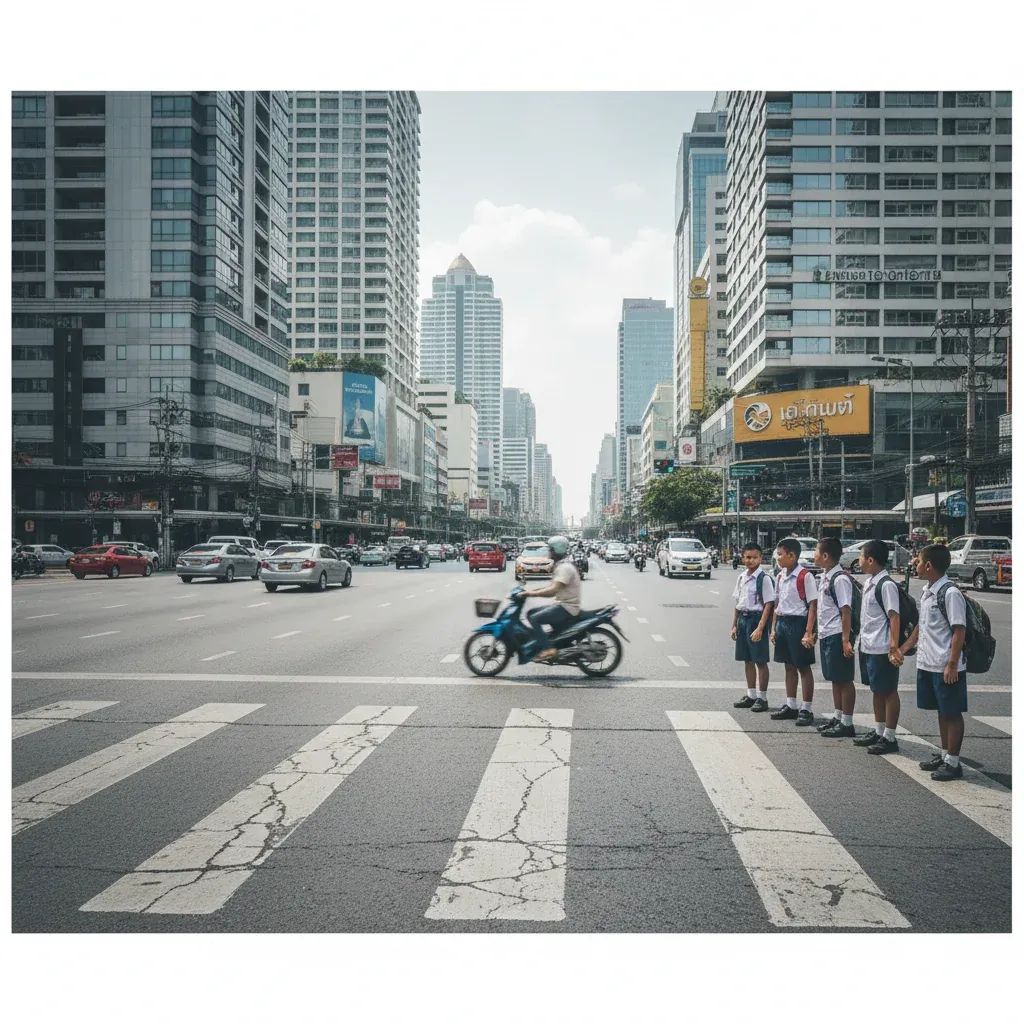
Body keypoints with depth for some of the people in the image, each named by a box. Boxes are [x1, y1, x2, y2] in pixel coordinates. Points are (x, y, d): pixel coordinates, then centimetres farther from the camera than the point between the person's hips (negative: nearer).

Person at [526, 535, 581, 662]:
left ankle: (548, 649, -20)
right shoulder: (561, 566, 16)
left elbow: (553, 590, -29)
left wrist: (531, 593, -27)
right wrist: (531, 590, 6)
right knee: (531, 613, 11)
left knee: (534, 619, -22)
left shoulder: (565, 567, -18)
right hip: (562, 604, 11)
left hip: (567, 607, -11)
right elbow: (552, 588, 17)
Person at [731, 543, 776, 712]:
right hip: (742, 619, 7)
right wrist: (734, 625, 11)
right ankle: (751, 695, 27)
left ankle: (762, 698, 12)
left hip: (757, 618, -7)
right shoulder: (741, 577, 9)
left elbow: (768, 605, -15)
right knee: (747, 660, 15)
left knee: (760, 661, 2)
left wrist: (760, 628, -20)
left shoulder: (764, 578, -12)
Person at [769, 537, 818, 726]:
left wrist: (808, 633, -19)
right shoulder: (780, 576, 10)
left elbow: (813, 605, -15)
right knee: (789, 666, 14)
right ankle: (790, 706, 24)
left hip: (798, 622, -7)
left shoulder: (805, 576, -14)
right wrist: (774, 628, 12)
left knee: (803, 667, 1)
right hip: (782, 622, 7)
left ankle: (807, 710, 8)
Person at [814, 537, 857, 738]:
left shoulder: (840, 579, -18)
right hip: (826, 635, 9)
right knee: (834, 679, 17)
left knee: (844, 680, 1)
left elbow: (846, 611, -20)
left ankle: (846, 724, 8)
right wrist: (820, 633, 18)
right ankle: (837, 717, 27)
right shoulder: (825, 576, 10)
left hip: (837, 636, -9)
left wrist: (846, 640, -21)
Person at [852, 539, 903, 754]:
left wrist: (894, 647, -25)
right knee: (876, 690, 17)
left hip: (882, 649, -9)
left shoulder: (886, 585, -17)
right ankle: (879, 732, 28)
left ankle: (889, 738, 9)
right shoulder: (869, 582, 10)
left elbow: (894, 617, -20)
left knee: (888, 691, 1)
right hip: (868, 646, 9)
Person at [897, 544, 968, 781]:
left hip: (946, 667, -8)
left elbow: (959, 631, -19)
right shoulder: (927, 591, 9)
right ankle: (944, 754, 29)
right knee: (941, 711, 18)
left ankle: (953, 762, 12)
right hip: (927, 663, 8)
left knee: (952, 713, 3)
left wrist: (952, 665, -20)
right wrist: (905, 646, 22)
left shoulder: (950, 593, -18)